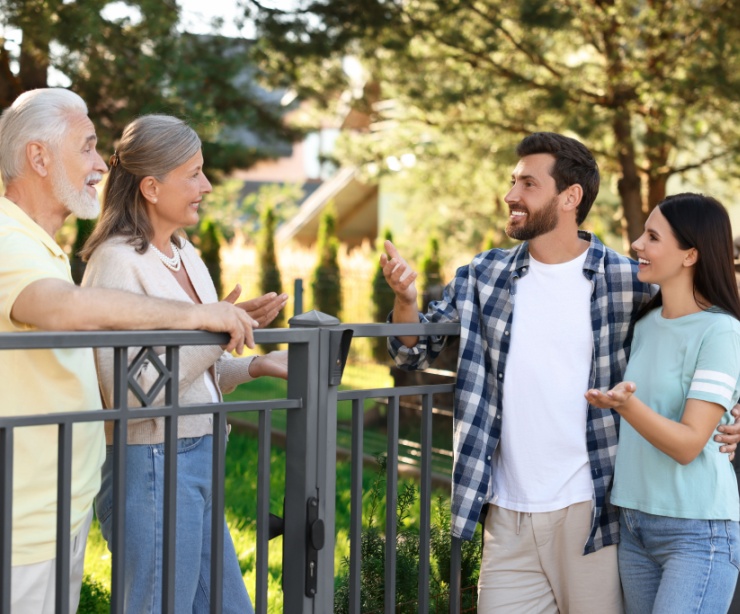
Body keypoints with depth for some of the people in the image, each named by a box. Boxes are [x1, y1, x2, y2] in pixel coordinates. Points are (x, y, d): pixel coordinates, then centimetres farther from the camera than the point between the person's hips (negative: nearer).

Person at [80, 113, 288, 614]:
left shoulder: (185, 255, 12)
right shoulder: (117, 262, -15)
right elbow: (130, 393, -22)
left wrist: (257, 365, 4)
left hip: (196, 461, 9)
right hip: (150, 466, -9)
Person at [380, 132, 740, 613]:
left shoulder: (628, 283, -4)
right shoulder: (485, 277, 4)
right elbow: (418, 352, 9)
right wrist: (405, 300, -11)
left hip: (591, 512, -3)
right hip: (507, 515, 3)